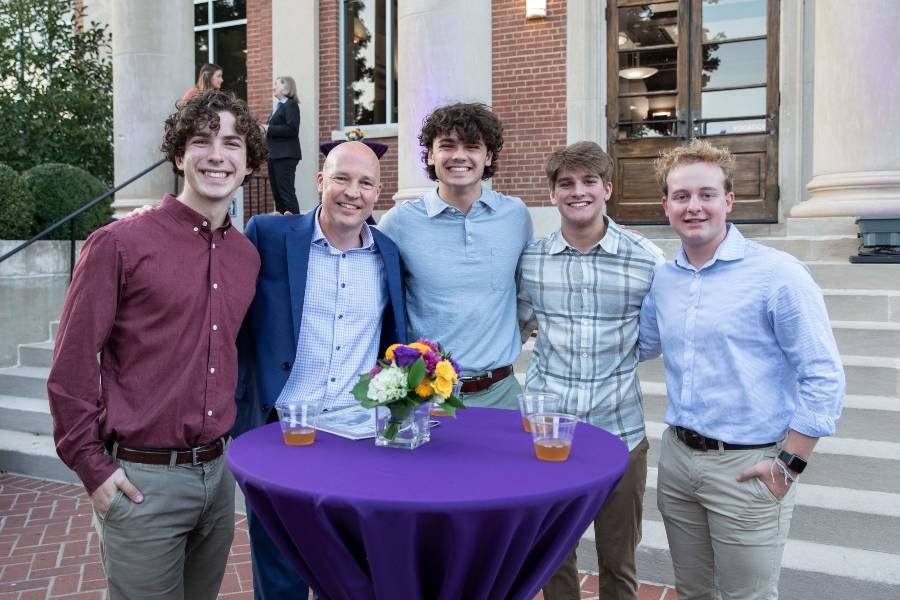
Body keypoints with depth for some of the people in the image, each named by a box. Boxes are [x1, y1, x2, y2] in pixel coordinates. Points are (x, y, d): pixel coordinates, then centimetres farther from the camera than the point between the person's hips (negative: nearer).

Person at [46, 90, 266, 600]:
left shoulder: (248, 256, 6)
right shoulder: (120, 243, -10)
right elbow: (71, 363, -8)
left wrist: (226, 441, 11)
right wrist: (93, 467, -9)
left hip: (218, 474, 5)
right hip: (142, 480, -5)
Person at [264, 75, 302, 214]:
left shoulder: (291, 105, -7)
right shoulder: (278, 106, 19)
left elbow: (292, 129, -19)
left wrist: (269, 129, -14)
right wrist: (266, 130, 7)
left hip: (286, 156, -9)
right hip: (275, 155, 9)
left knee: (286, 191, -11)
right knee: (277, 193, 9)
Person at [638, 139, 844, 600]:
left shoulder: (778, 275, -14)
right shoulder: (661, 279, 4)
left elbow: (823, 377, -13)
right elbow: (643, 345, 18)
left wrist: (789, 463, -14)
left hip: (747, 466, -5)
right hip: (677, 456, 6)